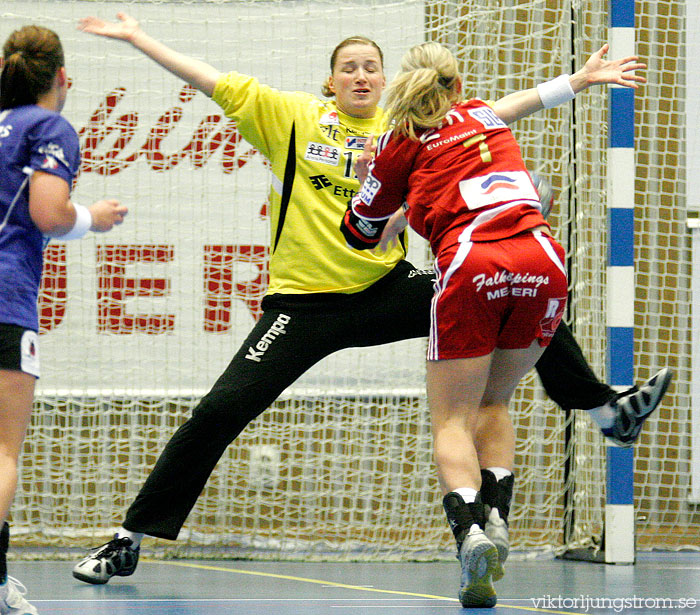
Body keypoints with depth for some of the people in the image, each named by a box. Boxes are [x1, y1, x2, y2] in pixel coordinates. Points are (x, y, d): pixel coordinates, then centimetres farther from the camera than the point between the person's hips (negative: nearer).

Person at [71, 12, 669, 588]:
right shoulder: (290, 116, 0)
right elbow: (212, 81, 2)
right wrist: (136, 37, 0)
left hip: (388, 290, 2)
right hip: (304, 300, -2)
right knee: (218, 412, -12)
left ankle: (602, 407, 14)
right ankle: (129, 540, -3)